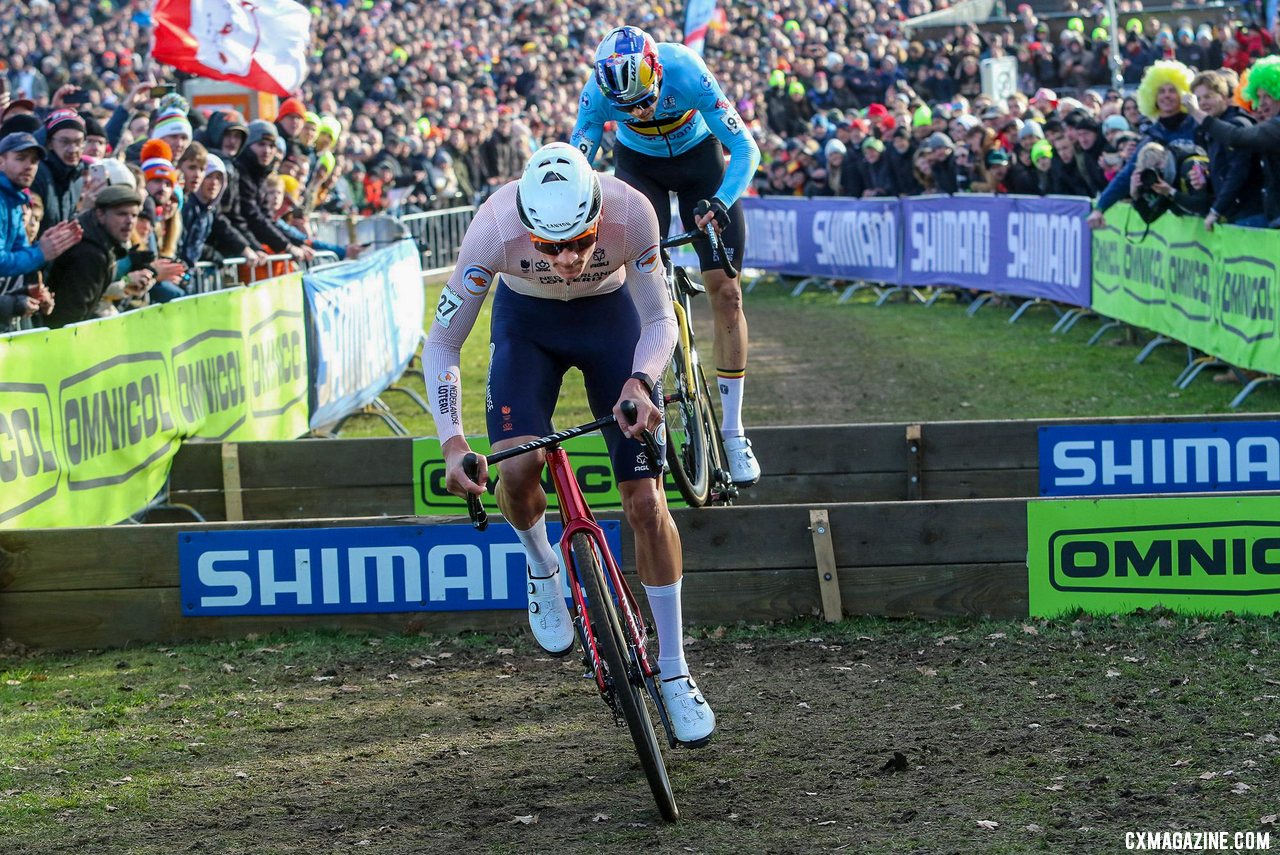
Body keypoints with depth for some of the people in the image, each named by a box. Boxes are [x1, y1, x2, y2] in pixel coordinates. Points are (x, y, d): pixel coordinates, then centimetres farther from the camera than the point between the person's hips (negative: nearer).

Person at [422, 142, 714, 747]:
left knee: (646, 501, -6)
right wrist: (452, 443, -38)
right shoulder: (496, 226, -36)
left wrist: (639, 381, -39)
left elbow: (660, 319, -18)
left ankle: (674, 673, 7)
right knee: (516, 469, -24)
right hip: (525, 321, 0)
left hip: (611, 314, 0)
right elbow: (441, 344, -25)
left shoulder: (631, 213, -35)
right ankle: (542, 570, 11)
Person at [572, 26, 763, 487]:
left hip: (698, 157, -1)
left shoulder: (686, 74, -36)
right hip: (639, 166, 1)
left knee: (725, 292, -7)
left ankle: (733, 431, -1)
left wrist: (721, 204, -46)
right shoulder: (599, 90, -30)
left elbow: (745, 148, -30)